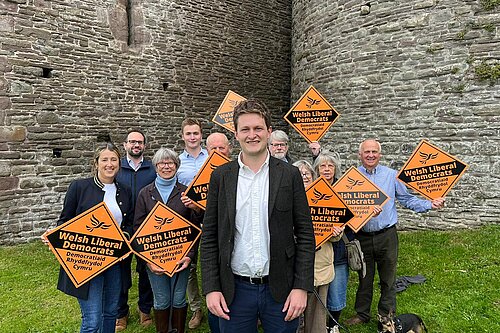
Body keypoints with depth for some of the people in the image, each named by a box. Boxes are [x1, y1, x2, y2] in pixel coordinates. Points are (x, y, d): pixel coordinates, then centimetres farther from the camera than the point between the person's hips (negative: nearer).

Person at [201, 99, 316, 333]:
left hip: (281, 288, 0)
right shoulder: (220, 177, -1)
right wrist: (211, 288, -4)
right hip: (234, 290, 1)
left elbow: (305, 234, -2)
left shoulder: (290, 175, -3)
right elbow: (209, 236, 1)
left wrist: (301, 287, -7)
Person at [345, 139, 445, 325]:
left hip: (387, 236, 0)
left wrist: (430, 205, -10)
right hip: (362, 237, 0)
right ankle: (362, 314, 33)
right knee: (364, 279, 15)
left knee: (388, 279, 13)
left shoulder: (391, 175, 0)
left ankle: (387, 317, 32)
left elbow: (407, 200, 3)